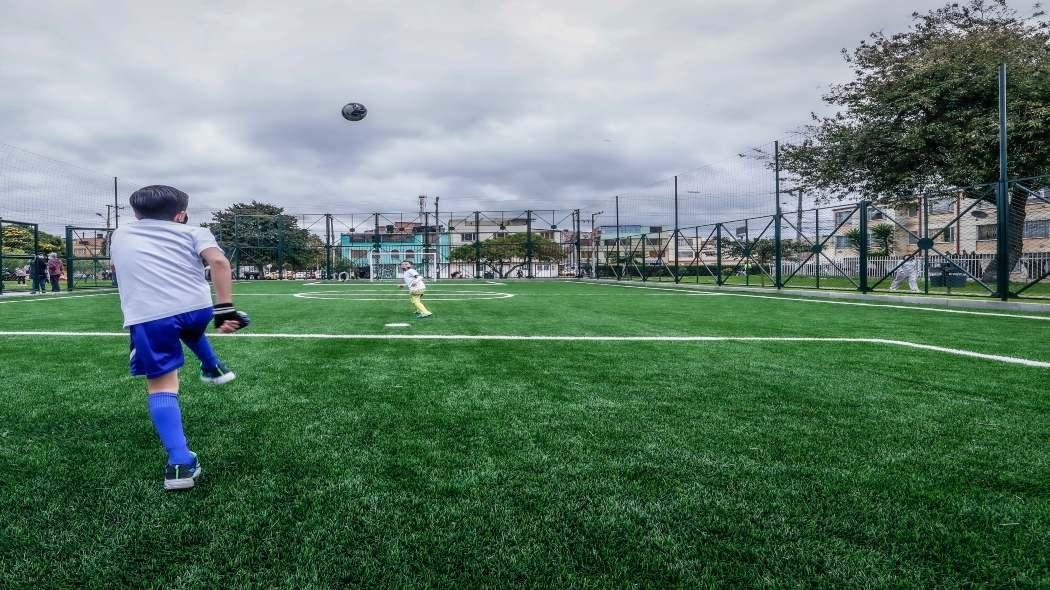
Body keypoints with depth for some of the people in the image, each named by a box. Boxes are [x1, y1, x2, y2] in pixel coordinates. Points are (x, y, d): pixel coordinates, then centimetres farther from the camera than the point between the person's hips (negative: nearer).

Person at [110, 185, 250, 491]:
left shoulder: (120, 236, 25)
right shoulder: (192, 233, 15)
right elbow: (219, 261, -5)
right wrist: (225, 309, -10)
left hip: (147, 317, 0)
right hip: (197, 308, 1)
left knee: (161, 386, 3)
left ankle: (181, 463, -10)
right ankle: (213, 368, 52)